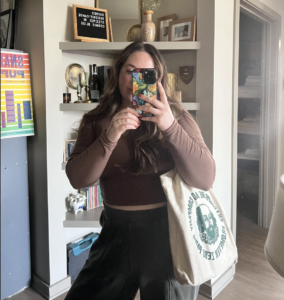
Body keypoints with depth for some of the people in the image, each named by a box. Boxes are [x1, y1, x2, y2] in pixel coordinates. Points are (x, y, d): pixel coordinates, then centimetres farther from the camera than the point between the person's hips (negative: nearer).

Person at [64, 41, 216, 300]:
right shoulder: (96, 121, 0)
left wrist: (170, 126, -28)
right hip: (116, 231, 3)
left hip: (168, 232, -2)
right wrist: (109, 138, -25)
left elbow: (206, 179, -16)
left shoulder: (175, 116, -7)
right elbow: (78, 179, -10)